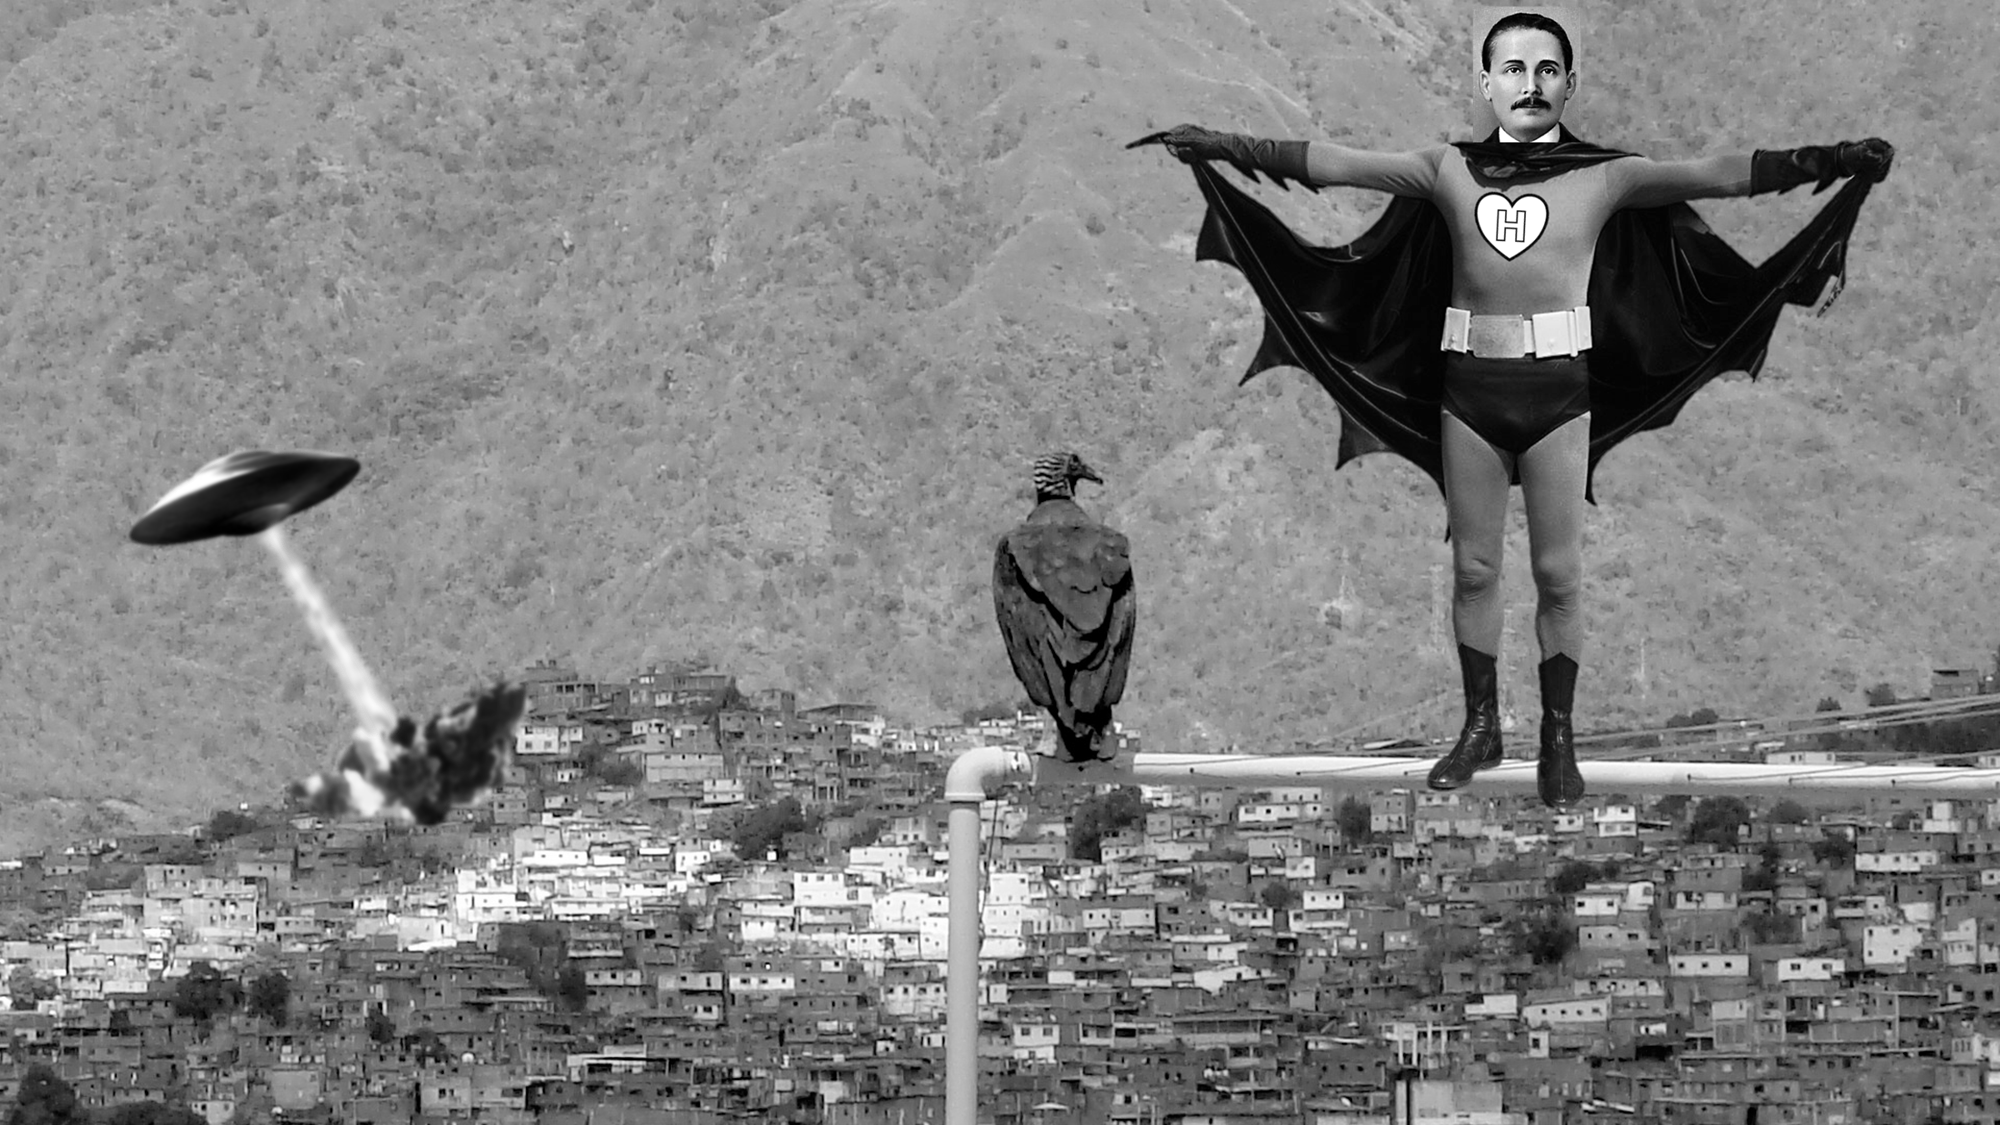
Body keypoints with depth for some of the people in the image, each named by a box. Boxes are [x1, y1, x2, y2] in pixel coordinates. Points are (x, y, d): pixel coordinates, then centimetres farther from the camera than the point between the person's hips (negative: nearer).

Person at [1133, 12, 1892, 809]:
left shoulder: (1602, 178, 0)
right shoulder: (1450, 171, 5)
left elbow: (1717, 174, -8)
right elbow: (1330, 163, 2)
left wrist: (1834, 162, -18)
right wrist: (1217, 147, -2)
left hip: (1558, 391, -2)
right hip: (1469, 391, 2)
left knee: (1558, 575, 1)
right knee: (1474, 569, 7)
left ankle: (1559, 741, 10)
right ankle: (1480, 728, 19)